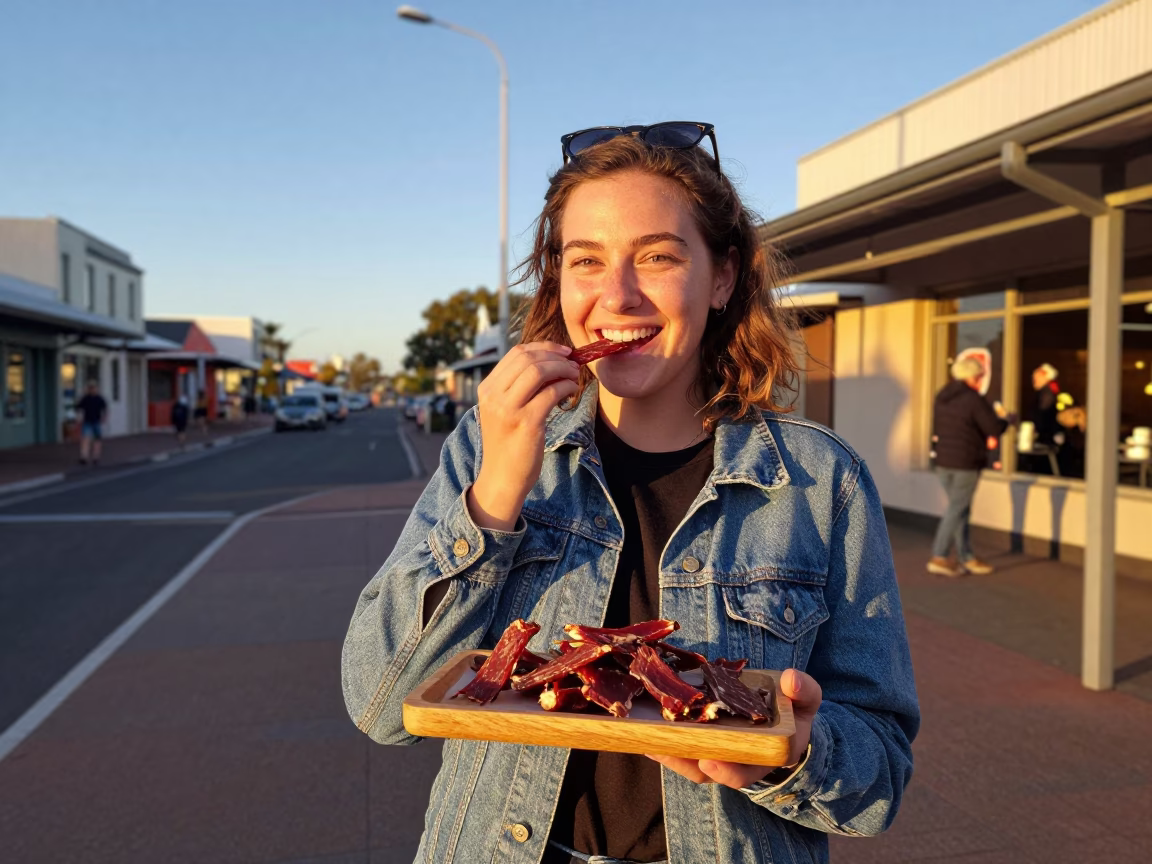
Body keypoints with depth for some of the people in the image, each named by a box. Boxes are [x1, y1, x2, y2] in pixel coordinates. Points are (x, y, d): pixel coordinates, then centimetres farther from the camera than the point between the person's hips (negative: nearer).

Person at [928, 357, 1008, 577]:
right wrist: (1005, 420, 9)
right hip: (965, 462, -7)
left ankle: (966, 557, 20)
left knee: (959, 509, 15)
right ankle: (939, 557, -1)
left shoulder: (941, 397, 9)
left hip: (943, 460, 7)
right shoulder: (974, 400, -15)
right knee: (956, 509, -1)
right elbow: (995, 429, -13)